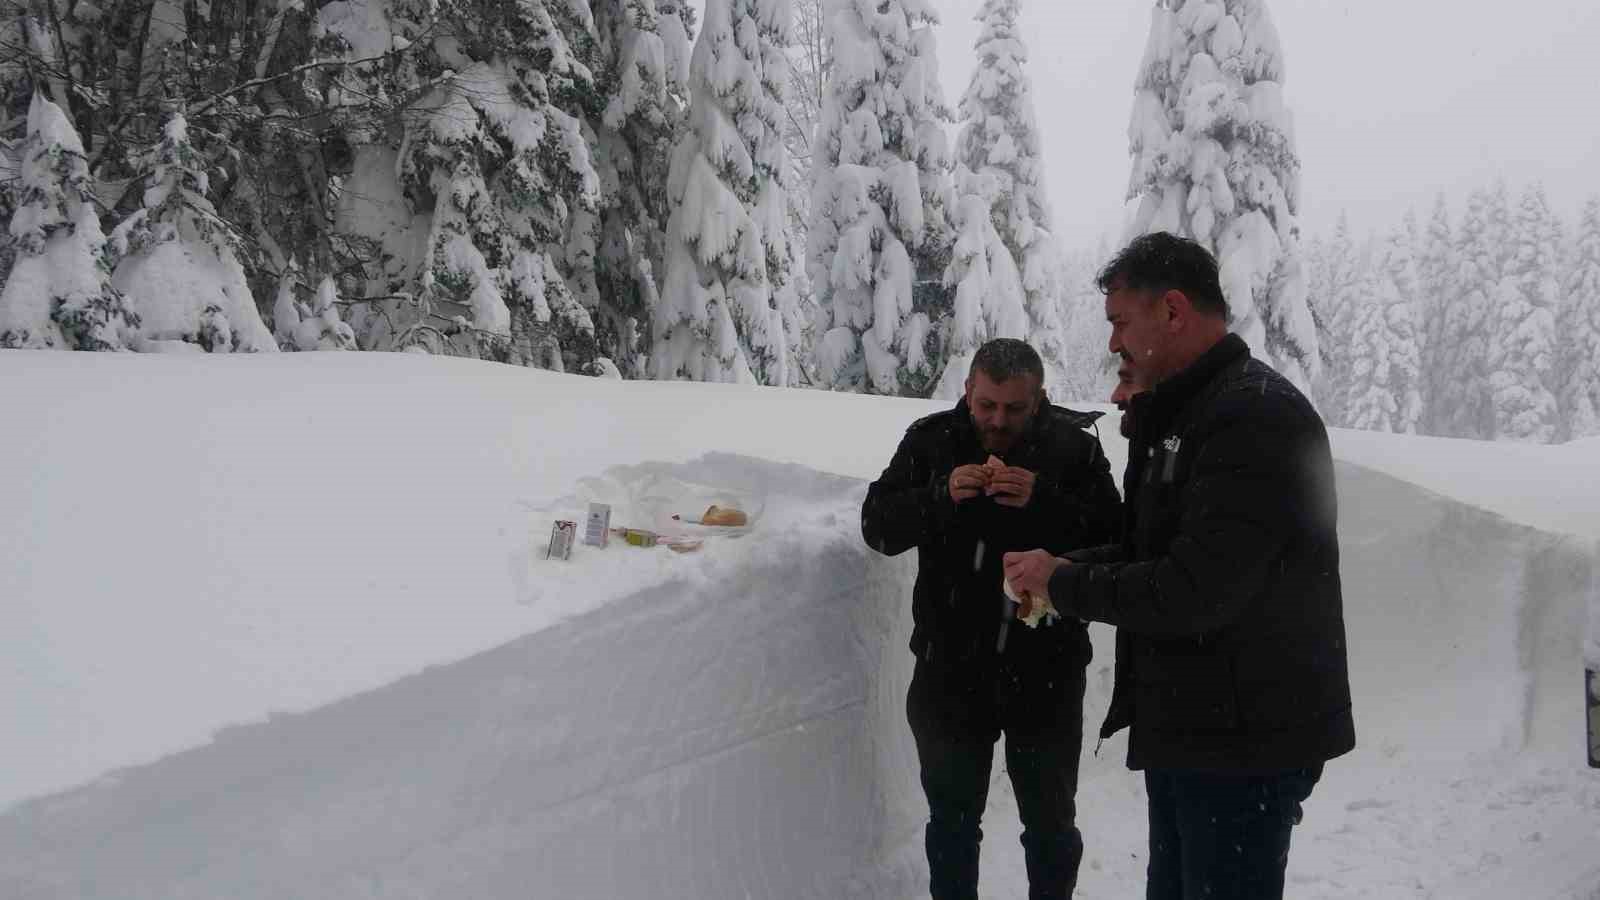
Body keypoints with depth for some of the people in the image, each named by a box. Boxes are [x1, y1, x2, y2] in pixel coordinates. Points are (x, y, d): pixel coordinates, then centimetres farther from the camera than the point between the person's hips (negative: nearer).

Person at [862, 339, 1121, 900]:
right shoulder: (931, 440, 0)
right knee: (952, 817, 16)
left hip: (1045, 669, -1)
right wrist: (942, 493, -20)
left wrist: (1042, 501, -26)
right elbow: (878, 527, -4)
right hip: (951, 666, 1)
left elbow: (1112, 543, -12)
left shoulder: (1074, 447, -5)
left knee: (1051, 821, 14)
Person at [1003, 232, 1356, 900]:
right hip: (1183, 730, 10)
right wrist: (1064, 567, 4)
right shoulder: (1180, 414, 14)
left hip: (1245, 741, -10)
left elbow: (1195, 591, -26)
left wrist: (1065, 584, -13)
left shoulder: (1257, 417, -20)